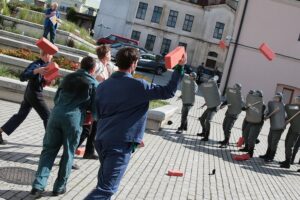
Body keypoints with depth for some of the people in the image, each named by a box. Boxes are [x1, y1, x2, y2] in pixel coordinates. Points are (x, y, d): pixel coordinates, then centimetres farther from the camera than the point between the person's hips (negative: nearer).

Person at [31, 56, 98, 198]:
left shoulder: (68, 77, 19)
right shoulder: (93, 83, 7)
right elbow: (95, 108, 5)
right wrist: (92, 116, 26)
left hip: (56, 114, 4)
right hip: (74, 119, -3)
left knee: (48, 150, 10)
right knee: (68, 154, 11)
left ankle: (38, 185, 3)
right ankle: (59, 187, 17)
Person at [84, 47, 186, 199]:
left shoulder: (103, 85, 9)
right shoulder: (138, 85, -10)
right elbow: (168, 92, -4)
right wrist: (180, 67, 2)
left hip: (101, 139, 8)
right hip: (121, 143, -7)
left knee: (104, 181, 24)